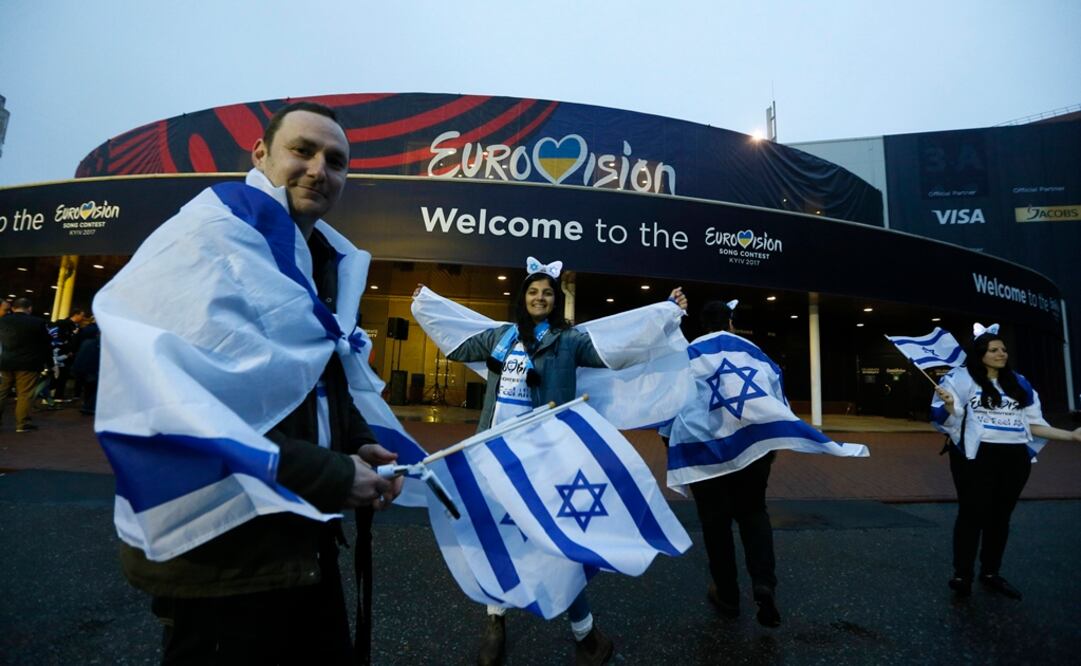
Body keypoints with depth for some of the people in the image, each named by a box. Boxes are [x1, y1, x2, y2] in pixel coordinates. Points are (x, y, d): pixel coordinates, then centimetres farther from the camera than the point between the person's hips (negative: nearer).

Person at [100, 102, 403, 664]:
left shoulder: (324, 259, 12)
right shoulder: (211, 238, -16)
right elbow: (193, 404, -28)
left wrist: (358, 445, 1)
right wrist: (329, 476, -22)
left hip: (301, 535, 9)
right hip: (219, 545, -9)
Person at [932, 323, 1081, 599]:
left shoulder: (1019, 383, 13)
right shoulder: (963, 378, -5)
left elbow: (1032, 423, 17)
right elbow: (946, 418, -11)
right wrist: (949, 406, -33)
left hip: (1015, 458, 6)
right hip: (977, 456, -5)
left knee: (1001, 515, 12)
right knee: (972, 513, -4)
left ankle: (991, 573, 23)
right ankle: (962, 575, 3)